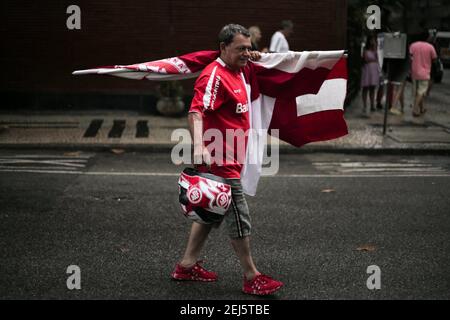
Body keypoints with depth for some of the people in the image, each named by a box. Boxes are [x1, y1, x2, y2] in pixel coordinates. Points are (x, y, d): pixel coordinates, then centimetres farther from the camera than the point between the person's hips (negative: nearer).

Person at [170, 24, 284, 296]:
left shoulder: (238, 72, 11)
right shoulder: (214, 75, -18)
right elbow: (196, 111, -29)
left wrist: (255, 59, 17)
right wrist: (199, 146, -43)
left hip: (231, 158, 10)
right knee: (239, 217, -3)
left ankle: (187, 266, 26)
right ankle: (252, 278, 6)